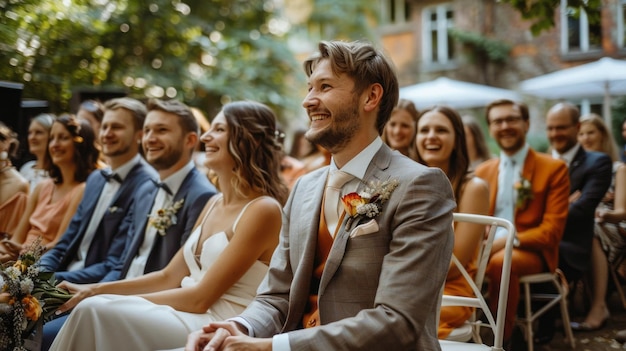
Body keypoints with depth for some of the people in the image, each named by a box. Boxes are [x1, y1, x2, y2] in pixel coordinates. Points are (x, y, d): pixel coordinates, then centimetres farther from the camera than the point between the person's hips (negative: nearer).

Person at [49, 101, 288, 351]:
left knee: (98, 311, -18)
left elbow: (200, 298, -15)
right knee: (94, 307, -10)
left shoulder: (263, 210, -14)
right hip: (190, 314, 7)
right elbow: (169, 277, 14)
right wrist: (95, 290, 6)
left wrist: (128, 301, -8)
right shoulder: (214, 203, 13)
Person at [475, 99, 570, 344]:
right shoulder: (482, 171, 16)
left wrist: (507, 241, -21)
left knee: (500, 262, -37)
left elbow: (552, 231, -6)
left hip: (531, 251, -3)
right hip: (487, 249, 3)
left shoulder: (553, 169, 1)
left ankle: (501, 338, -24)